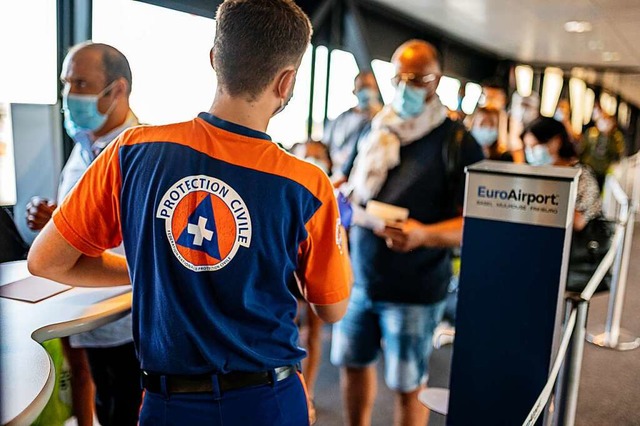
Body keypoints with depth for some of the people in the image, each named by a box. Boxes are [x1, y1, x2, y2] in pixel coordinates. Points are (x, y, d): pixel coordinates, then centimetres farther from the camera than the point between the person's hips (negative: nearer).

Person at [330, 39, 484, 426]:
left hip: (415, 289, -5)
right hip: (359, 276, 5)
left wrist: (423, 235, -32)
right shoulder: (376, 130, 6)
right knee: (353, 363, 17)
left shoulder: (457, 141, -10)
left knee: (408, 384, 8)